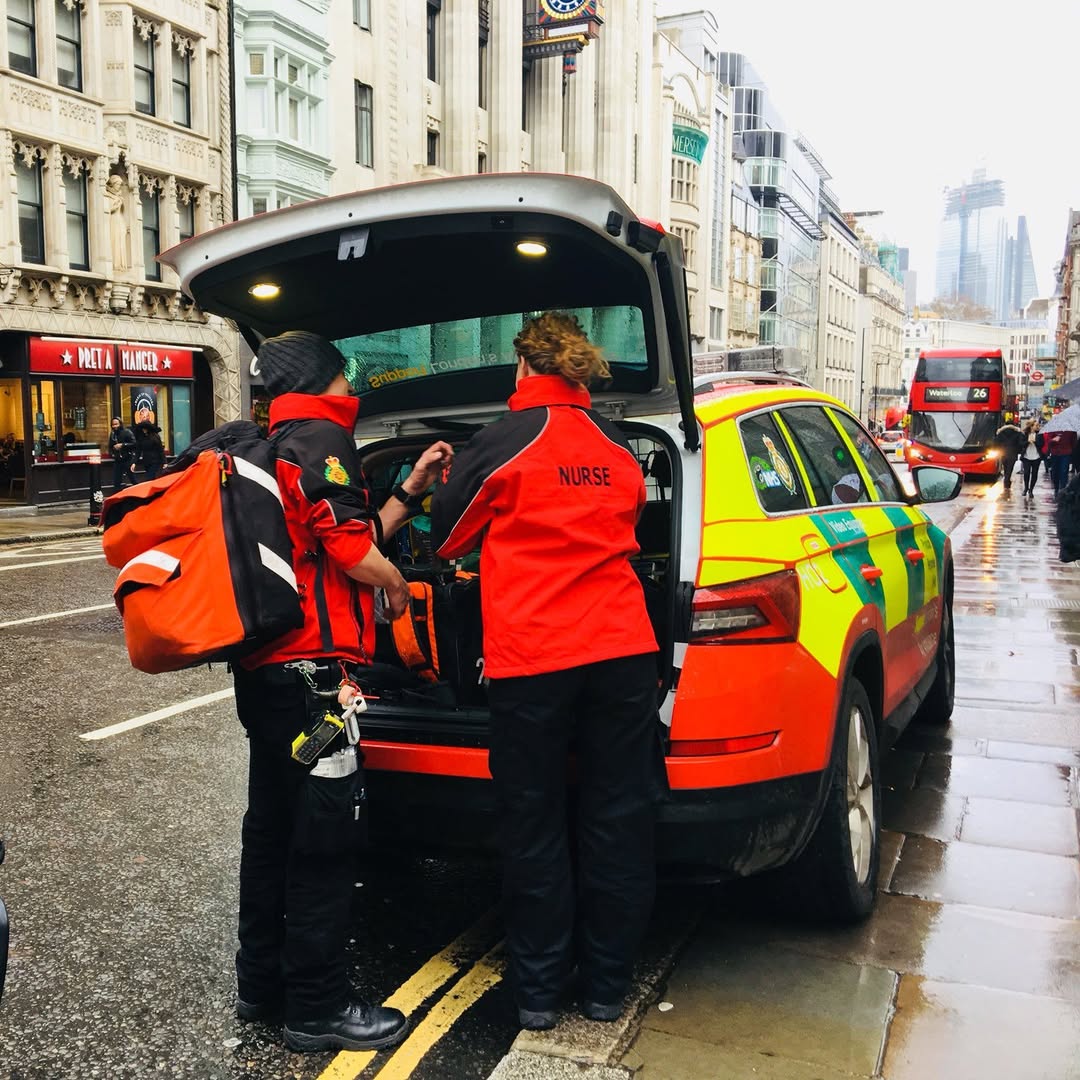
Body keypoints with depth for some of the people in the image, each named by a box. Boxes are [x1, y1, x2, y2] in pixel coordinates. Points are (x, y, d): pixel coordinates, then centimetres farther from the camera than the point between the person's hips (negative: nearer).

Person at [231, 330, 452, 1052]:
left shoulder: (275, 448, 22)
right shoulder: (321, 438, -9)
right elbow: (351, 550, -19)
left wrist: (410, 491, 23)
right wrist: (397, 582, 0)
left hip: (264, 667, 11)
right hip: (311, 667, -11)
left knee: (272, 826, 18)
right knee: (324, 836, -2)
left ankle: (262, 984, 30)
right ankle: (317, 1006, 8)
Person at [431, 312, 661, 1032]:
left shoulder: (501, 445, -4)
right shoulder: (618, 447, 10)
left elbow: (448, 538, 8)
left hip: (531, 660, -4)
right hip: (623, 651, 4)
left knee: (535, 829, 9)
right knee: (618, 822, 11)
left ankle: (539, 992, 20)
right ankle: (606, 986, 23)